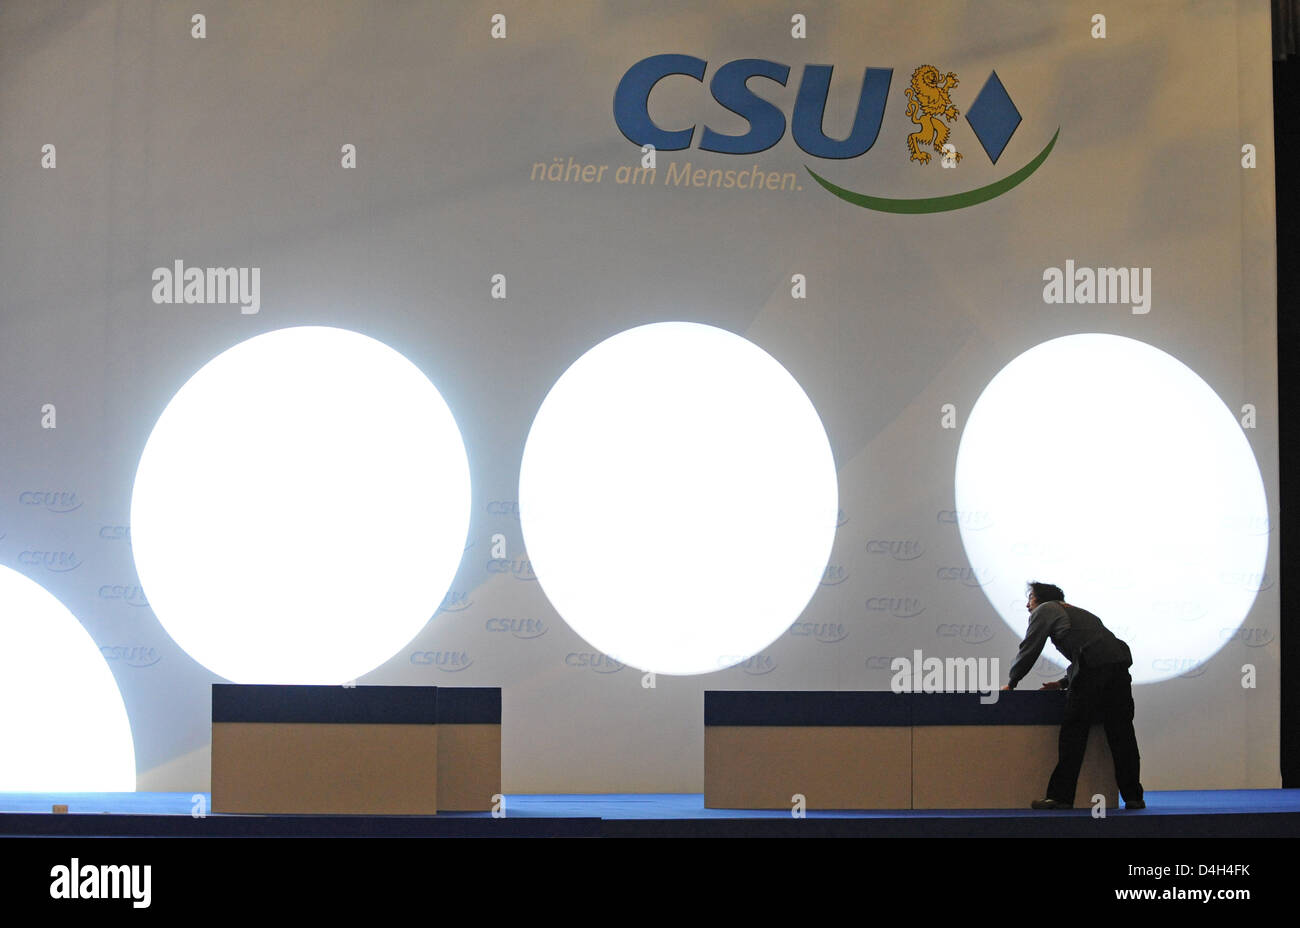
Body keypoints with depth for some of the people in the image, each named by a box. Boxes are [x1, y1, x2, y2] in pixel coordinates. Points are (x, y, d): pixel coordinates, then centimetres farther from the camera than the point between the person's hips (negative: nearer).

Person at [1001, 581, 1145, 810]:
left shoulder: (1044, 611, 13)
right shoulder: (1076, 612, 36)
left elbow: (1029, 650, 11)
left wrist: (1011, 683, 21)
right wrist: (1064, 682, 31)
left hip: (1093, 670, -7)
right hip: (1119, 665, 7)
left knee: (1074, 732, -3)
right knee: (1121, 734, 7)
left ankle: (1061, 796, -4)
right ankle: (1133, 797, 8)